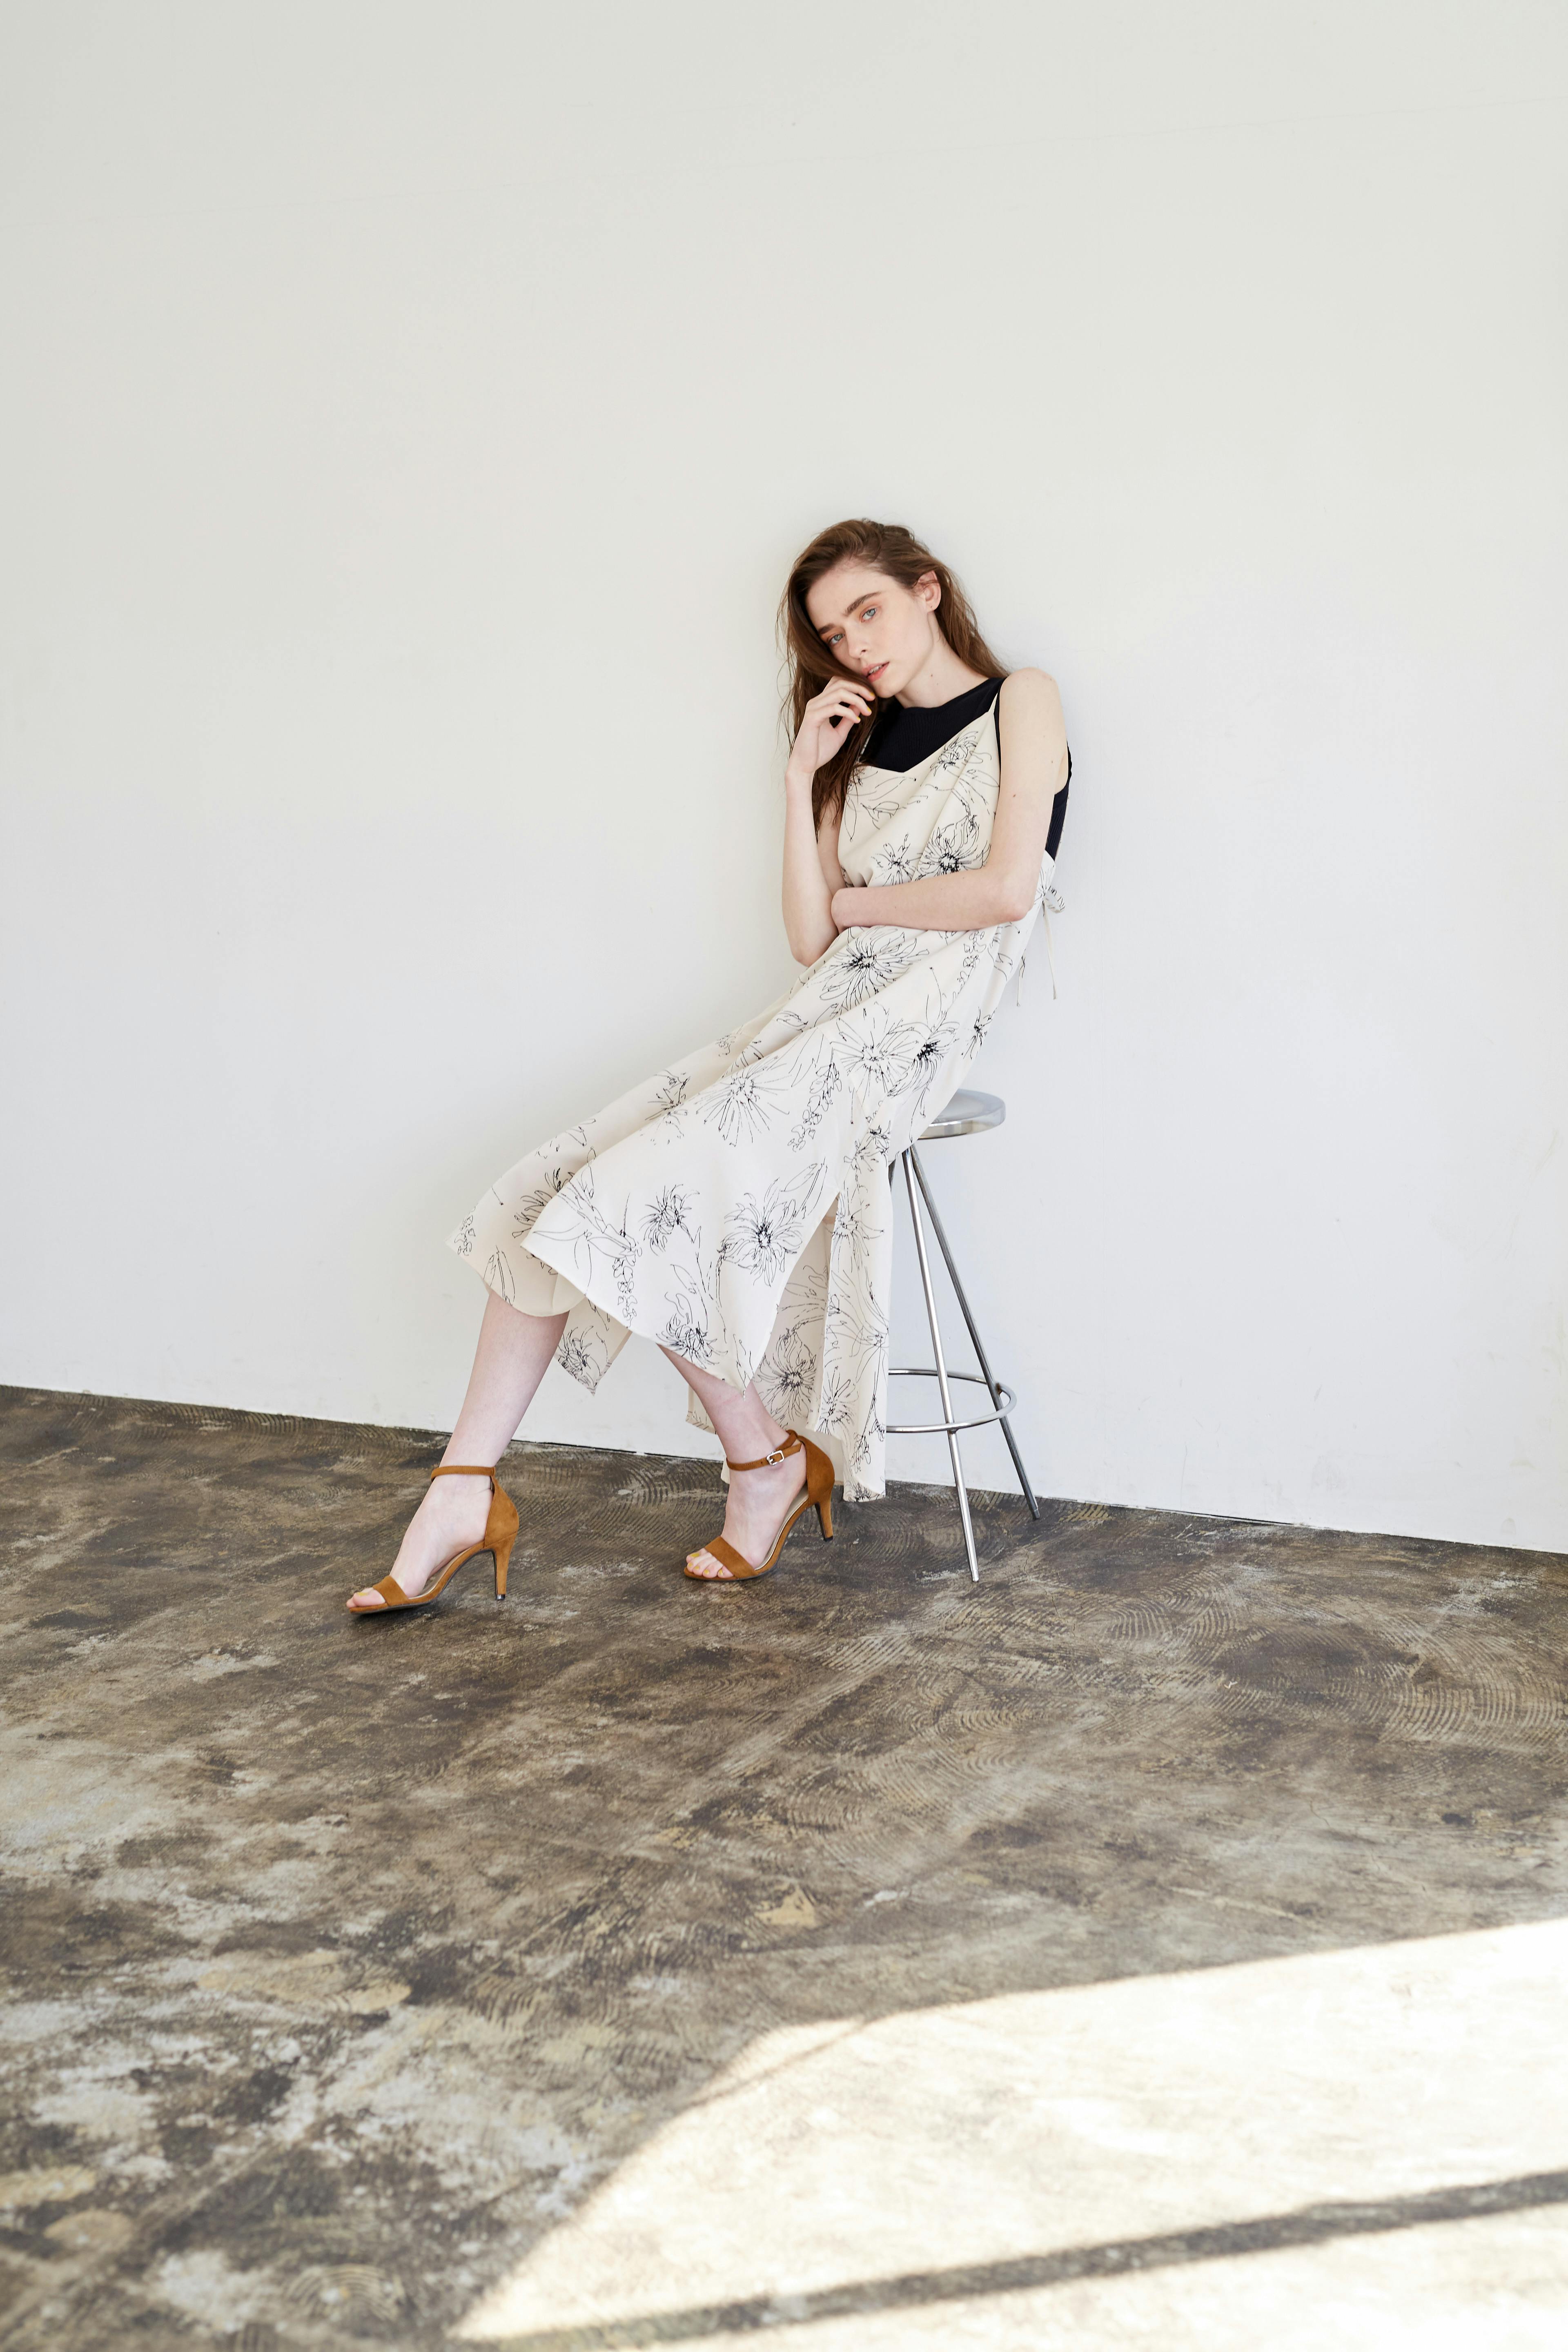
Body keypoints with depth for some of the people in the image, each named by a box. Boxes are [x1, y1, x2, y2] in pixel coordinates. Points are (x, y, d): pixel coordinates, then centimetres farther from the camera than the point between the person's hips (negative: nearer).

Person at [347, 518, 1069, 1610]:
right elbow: (811, 937, 12)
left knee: (645, 1196, -23)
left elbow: (1007, 888, -11)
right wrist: (804, 776, 6)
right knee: (563, 1190, -9)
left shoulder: (1020, 702, 4)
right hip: (823, 1013, 7)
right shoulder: (862, 745, 23)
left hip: (913, 1025, -7)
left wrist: (859, 902, 3)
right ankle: (467, 1491, -10)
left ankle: (767, 1459, -6)